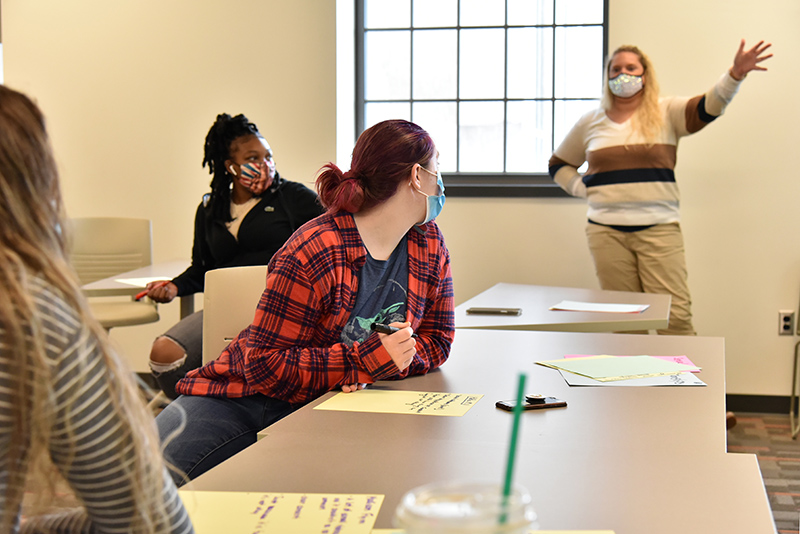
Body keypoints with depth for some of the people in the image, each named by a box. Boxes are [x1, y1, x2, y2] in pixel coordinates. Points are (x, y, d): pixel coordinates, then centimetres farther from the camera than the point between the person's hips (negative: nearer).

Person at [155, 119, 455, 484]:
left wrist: (387, 365, -15)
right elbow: (264, 365, -21)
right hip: (250, 398, -5)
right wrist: (368, 359, -27)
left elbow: (437, 341, 7)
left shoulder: (429, 244, 2)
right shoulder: (312, 253, -21)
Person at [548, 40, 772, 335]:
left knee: (676, 316, -7)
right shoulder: (590, 122, 13)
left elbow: (708, 107, -12)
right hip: (606, 231, 2)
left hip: (659, 228, -2)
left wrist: (735, 74, -29)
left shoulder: (666, 113, 5)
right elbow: (559, 164, 23)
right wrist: (583, 189, 6)